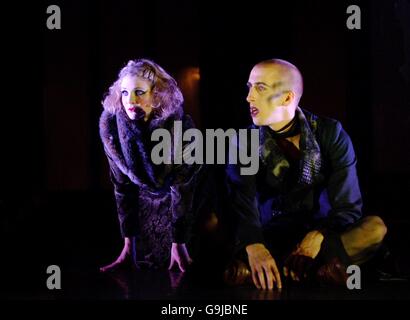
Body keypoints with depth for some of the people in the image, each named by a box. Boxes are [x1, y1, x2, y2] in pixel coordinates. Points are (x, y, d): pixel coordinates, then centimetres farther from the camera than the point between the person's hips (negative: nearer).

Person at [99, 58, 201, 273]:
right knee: (143, 265, 8)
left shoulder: (179, 126, -31)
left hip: (187, 201, -2)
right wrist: (128, 244, -12)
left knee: (178, 271, 1)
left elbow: (182, 188, -24)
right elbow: (122, 186, -12)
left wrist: (178, 243, -22)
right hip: (144, 203, 3)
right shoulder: (110, 126, -22)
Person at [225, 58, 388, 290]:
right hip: (270, 238, 0)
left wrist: (319, 236, -31)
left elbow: (347, 205, -10)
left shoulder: (331, 134, -3)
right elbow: (242, 204, -18)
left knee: (376, 227, -30)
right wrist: (253, 246, -40)